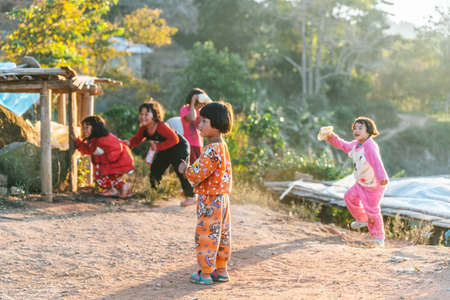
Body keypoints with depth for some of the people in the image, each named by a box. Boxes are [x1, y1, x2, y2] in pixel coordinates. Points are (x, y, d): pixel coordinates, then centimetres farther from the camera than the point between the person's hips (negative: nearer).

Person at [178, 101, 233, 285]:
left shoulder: (212, 150, -22)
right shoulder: (222, 147, 10)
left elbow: (198, 174, -25)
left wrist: (185, 169, -5)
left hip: (210, 200, -10)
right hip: (222, 198, 10)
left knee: (206, 235, -2)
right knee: (222, 234, 15)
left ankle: (205, 273, 3)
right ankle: (221, 270, 24)